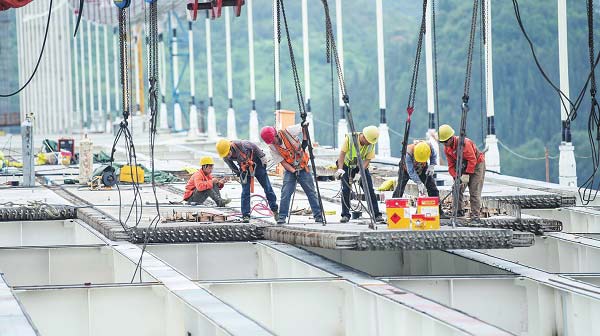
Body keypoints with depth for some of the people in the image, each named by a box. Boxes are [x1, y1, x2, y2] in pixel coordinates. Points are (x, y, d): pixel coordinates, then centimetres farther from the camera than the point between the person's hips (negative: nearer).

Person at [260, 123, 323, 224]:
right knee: (285, 193, -11)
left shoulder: (288, 132, -15)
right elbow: (282, 162, -9)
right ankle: (282, 217, -7)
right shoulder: (272, 147, -9)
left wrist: (305, 140, -13)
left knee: (311, 192, 0)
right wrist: (293, 171, -21)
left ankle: (318, 216, 4)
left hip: (303, 167, -1)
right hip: (289, 169, 1)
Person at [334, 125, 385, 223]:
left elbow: (367, 160, -17)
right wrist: (340, 169, -37)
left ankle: (377, 215, -5)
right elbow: (342, 153, -25)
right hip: (347, 166, -1)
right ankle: (345, 215, -1)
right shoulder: (349, 138, -24)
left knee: (370, 190, -7)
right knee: (345, 190, -11)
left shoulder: (371, 144, -17)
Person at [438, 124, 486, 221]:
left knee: (474, 191, -13)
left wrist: (466, 175, -27)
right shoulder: (446, 148, -7)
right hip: (463, 165, 7)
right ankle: (458, 211, 12)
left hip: (477, 165, -7)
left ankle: (475, 215, -13)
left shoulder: (464, 143, -30)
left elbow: (472, 160, -28)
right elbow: (451, 165, -3)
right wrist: (456, 177, -17)